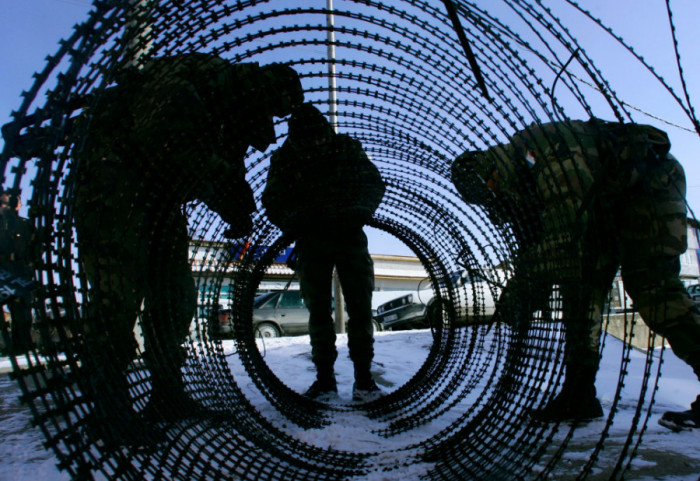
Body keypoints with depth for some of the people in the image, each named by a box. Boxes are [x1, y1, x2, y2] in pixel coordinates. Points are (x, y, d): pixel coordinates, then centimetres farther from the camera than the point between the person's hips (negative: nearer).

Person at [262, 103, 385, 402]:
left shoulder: (347, 148, -5)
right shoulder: (284, 159, -4)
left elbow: (374, 183, -3)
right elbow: (272, 201, -2)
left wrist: (361, 210, -23)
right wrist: (291, 221, -24)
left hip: (349, 236, 0)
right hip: (311, 241, 1)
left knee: (359, 306, -6)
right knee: (318, 310, 2)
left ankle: (363, 376, 3)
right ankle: (324, 377, 12)